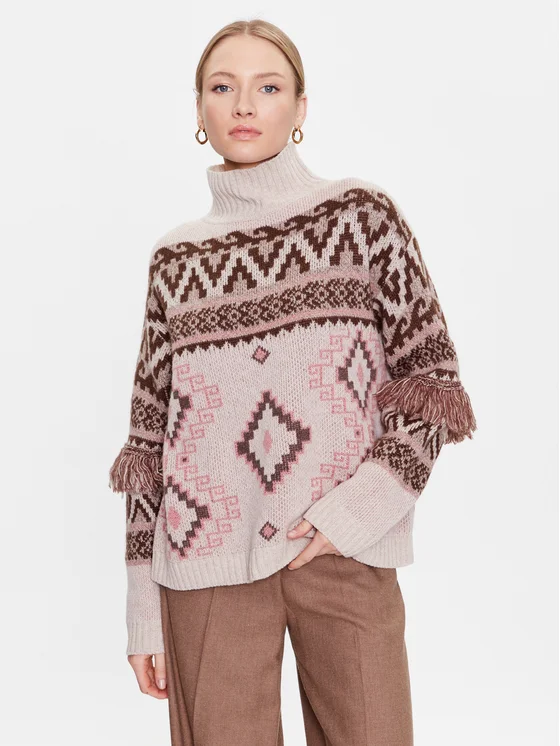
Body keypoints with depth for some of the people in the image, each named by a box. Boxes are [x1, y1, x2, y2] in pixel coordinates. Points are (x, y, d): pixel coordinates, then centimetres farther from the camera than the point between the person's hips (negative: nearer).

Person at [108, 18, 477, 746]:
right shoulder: (176, 257, 8)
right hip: (209, 556, 1)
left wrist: (365, 504, -11)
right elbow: (151, 435, 8)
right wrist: (143, 604, 5)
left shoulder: (362, 214, 4)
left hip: (345, 550, -1)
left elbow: (433, 376, 2)